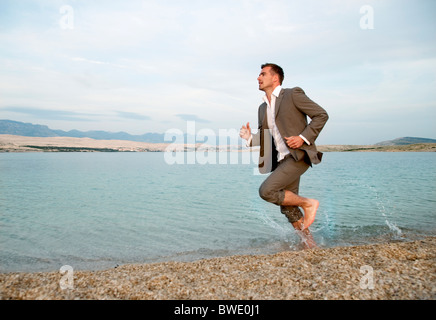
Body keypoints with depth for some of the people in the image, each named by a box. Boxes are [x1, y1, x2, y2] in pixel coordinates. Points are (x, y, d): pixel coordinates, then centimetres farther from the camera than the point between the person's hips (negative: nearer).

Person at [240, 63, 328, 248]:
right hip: (281, 160, 8)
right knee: (288, 208, 9)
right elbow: (264, 138, 21)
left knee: (266, 191, -20)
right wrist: (250, 137, 0)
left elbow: (321, 115, -4)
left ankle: (308, 203, 1)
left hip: (298, 156, -8)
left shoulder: (293, 94, -3)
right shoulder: (263, 108, 17)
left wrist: (303, 137, -15)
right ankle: (309, 243, 26)